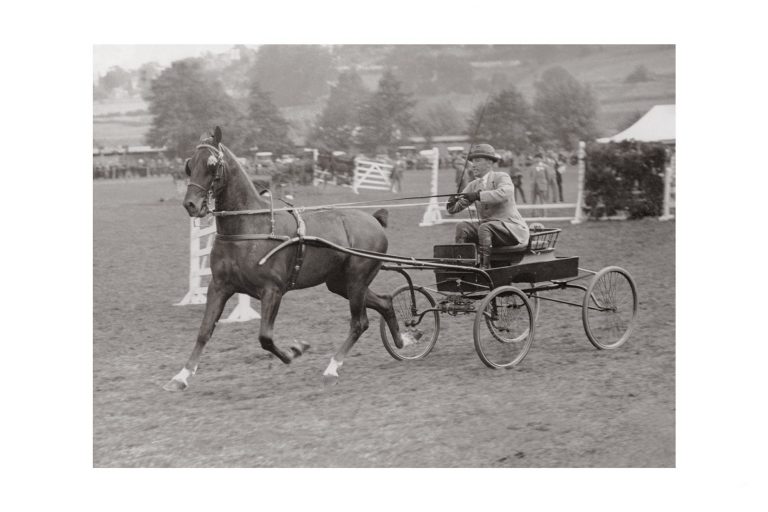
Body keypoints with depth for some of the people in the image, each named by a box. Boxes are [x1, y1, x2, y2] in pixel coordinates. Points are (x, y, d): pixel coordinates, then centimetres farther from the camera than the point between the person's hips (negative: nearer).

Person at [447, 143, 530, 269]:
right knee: (462, 227, -12)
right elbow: (454, 209, 5)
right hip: (487, 225, 6)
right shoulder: (473, 185, 12)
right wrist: (452, 203, -20)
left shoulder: (502, 177, -6)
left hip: (511, 228, -6)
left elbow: (503, 194, -31)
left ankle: (485, 266, -32)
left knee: (484, 227, -32)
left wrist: (478, 195, -38)